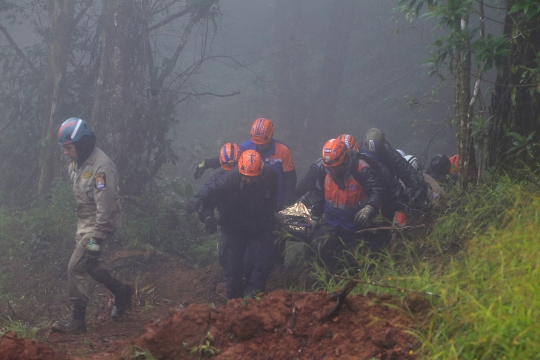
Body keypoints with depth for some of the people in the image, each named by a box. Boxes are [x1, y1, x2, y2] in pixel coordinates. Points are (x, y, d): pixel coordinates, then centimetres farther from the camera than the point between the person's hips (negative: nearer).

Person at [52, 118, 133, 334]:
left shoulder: (101, 167, -26)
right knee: (89, 264, 20)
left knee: (76, 267, -11)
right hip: (84, 222, 10)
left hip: (100, 224, -10)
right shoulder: (77, 163, 4)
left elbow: (105, 207, -26)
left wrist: (96, 240, -27)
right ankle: (121, 292, 39)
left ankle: (77, 321, -4)